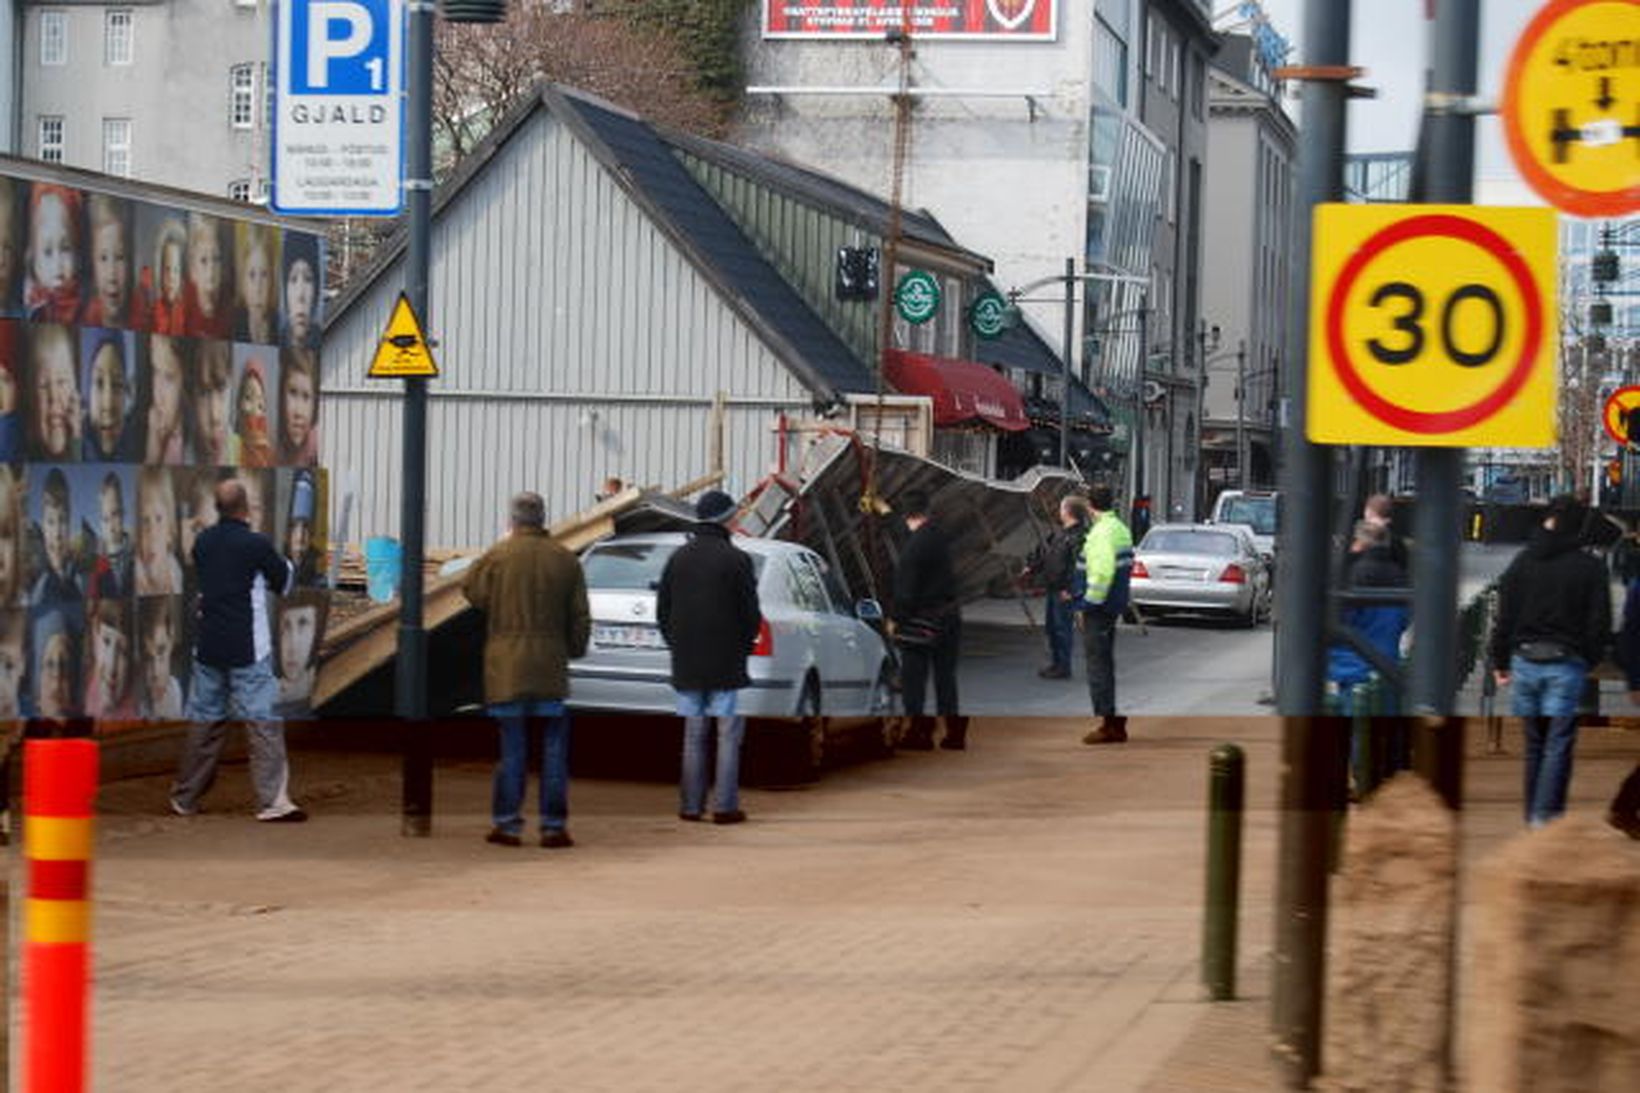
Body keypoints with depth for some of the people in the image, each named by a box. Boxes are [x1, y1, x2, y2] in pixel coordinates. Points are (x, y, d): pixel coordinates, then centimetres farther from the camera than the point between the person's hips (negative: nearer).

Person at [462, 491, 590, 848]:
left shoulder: (498, 556, -7)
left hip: (506, 666, -1)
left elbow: (472, 591, 7)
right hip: (551, 667, 1)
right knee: (554, 748, 7)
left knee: (512, 748, 4)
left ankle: (507, 824, 6)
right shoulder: (565, 560, 2)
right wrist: (574, 651, 19)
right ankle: (553, 825, 6)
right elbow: (580, 617, 5)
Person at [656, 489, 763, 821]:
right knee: (728, 734, 1)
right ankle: (724, 806, -2)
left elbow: (662, 610, 9)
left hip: (687, 662, 4)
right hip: (726, 664, -4)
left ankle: (690, 805, 9)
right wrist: (743, 648, 7)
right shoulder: (736, 559, -9)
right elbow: (751, 613, -8)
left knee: (693, 734, 10)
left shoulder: (679, 558, 6)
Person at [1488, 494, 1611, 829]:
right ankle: (1545, 814, -10)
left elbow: (1504, 617, 6)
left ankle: (1532, 813, 21)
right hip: (1567, 664, -3)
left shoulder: (1522, 562, 3)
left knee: (1533, 743, 14)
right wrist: (1591, 661, 9)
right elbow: (1600, 624, -4)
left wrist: (1501, 662, 12)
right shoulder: (1590, 568, -5)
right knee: (1558, 744, -1)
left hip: (1526, 661, 3)